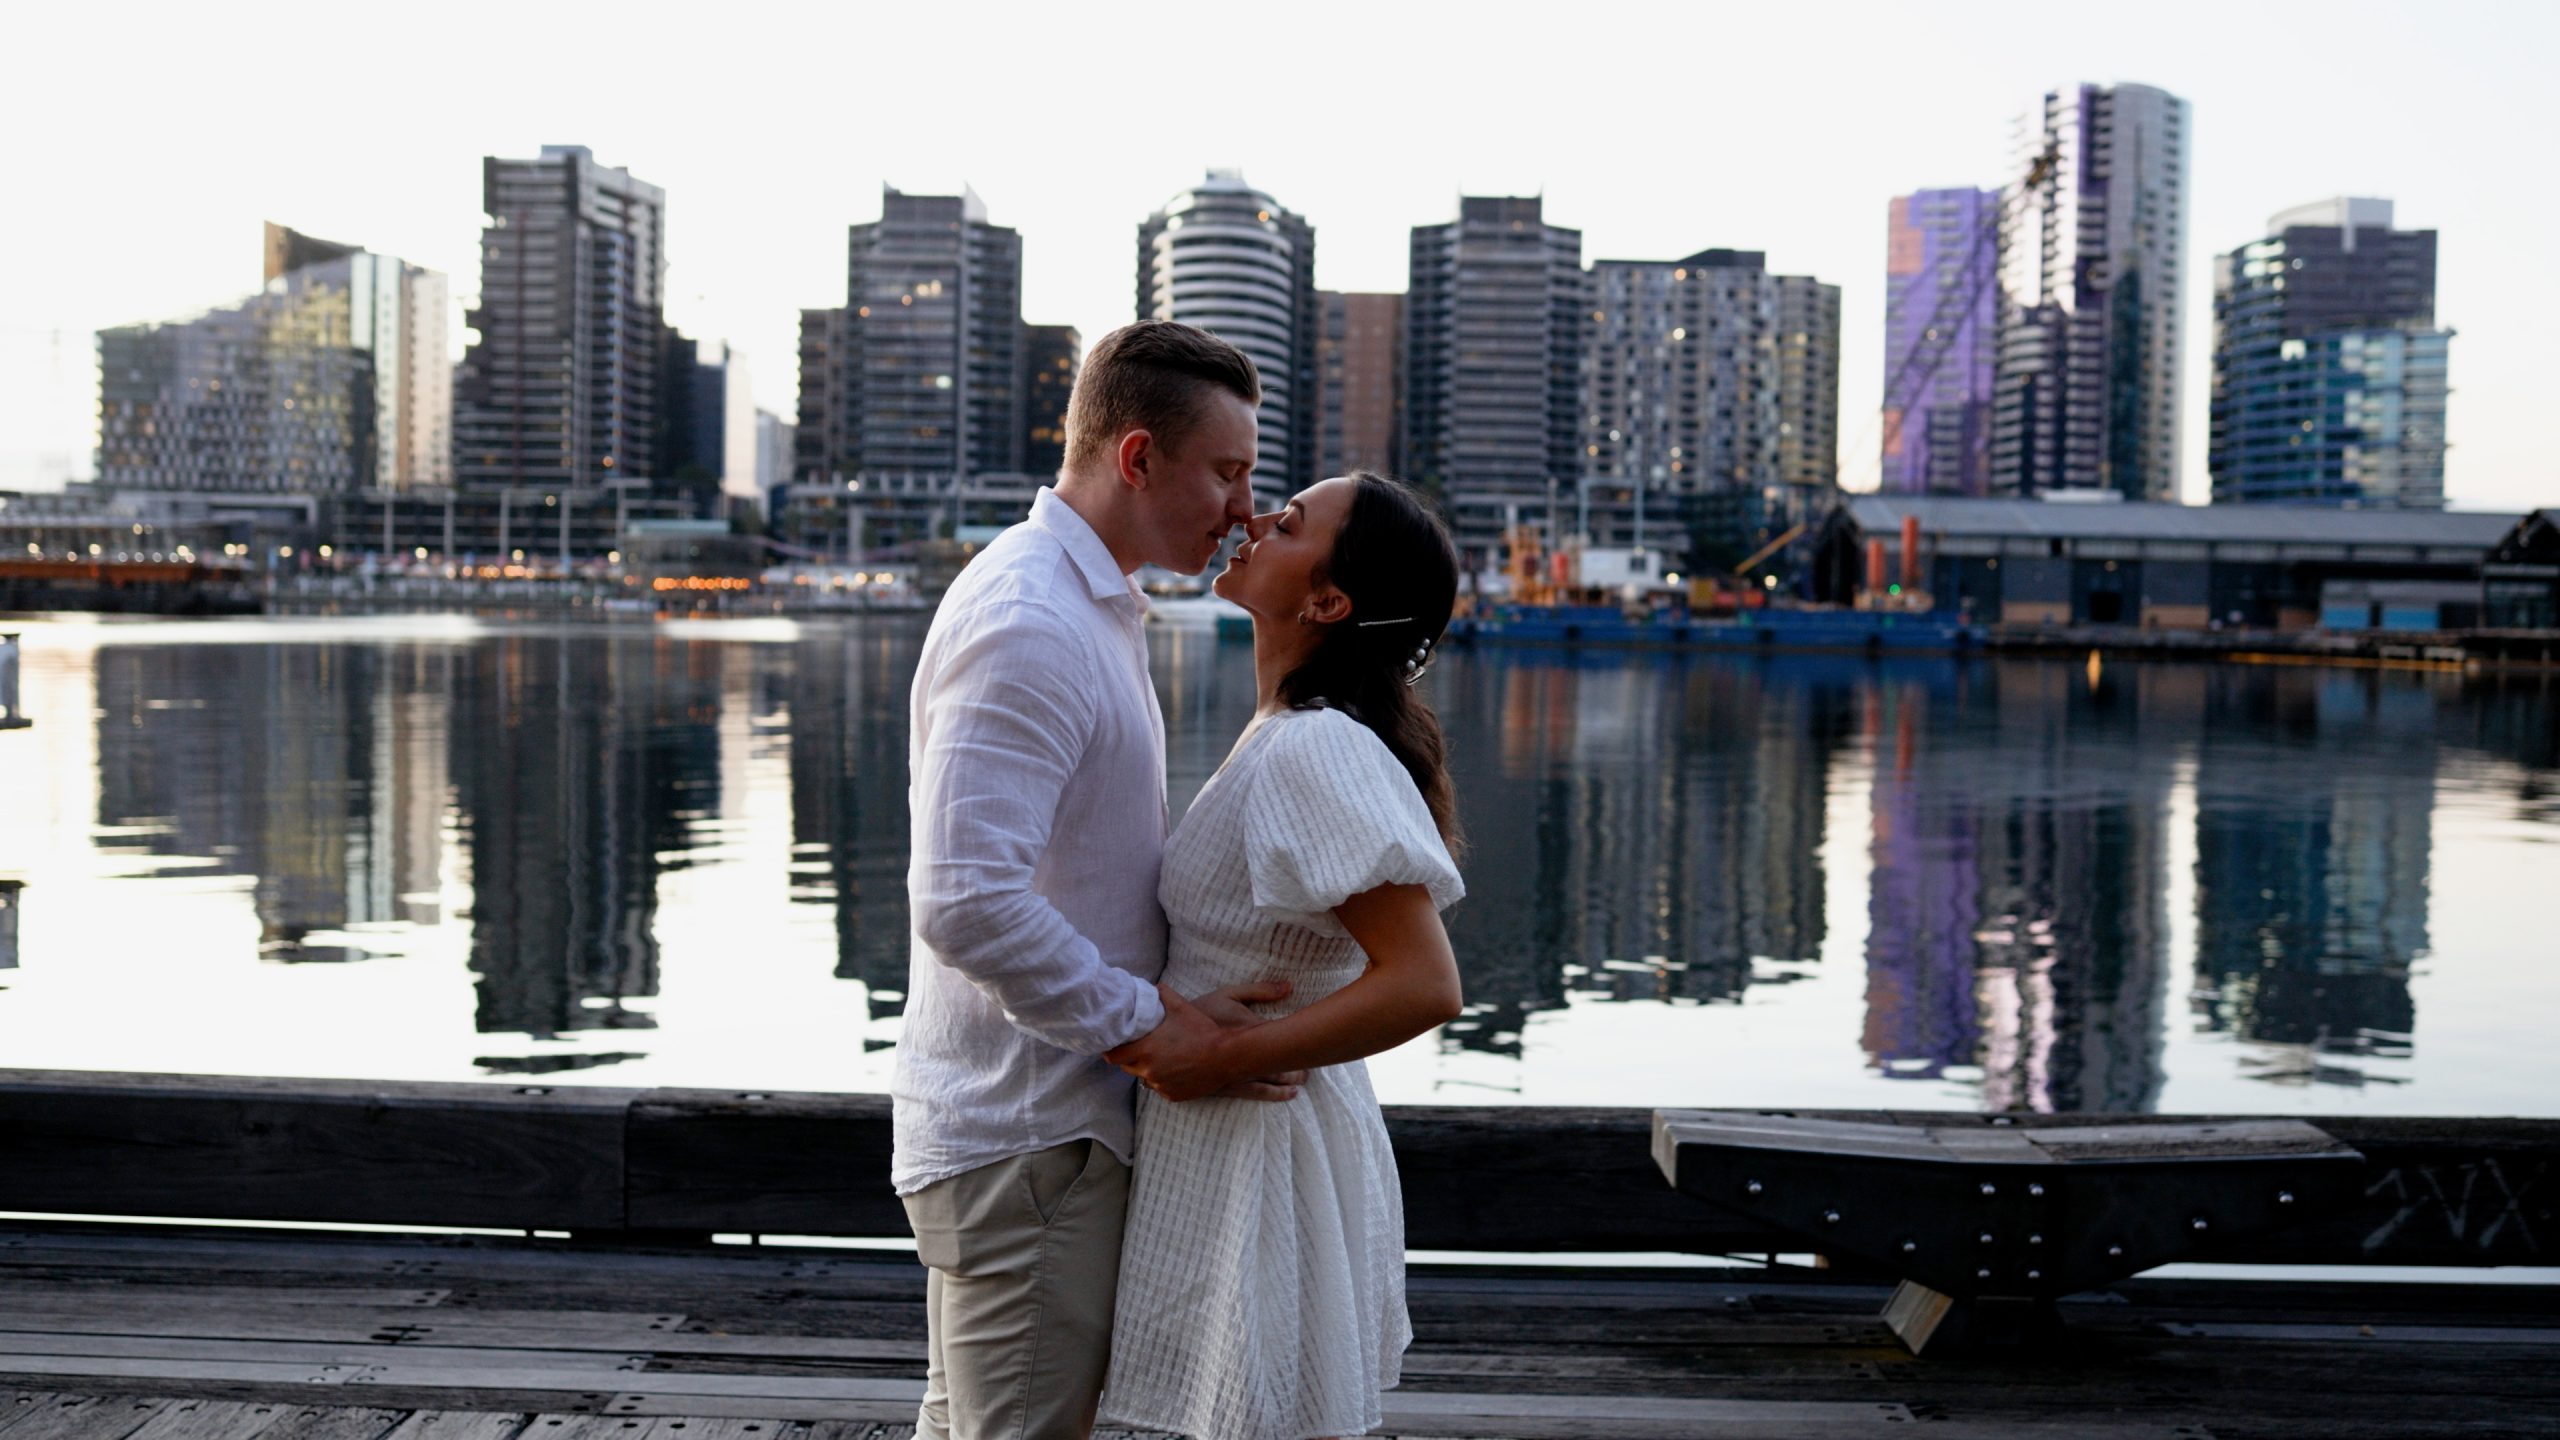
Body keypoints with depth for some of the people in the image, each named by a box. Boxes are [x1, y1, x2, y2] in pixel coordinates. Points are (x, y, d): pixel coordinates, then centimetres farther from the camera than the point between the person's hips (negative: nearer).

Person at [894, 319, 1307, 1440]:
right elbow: (967, 904, -29)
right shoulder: (1025, 624, -21)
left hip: (1052, 1116, 10)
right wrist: (1149, 1023, -21)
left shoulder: (1096, 606, 14)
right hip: (1024, 1136, -10)